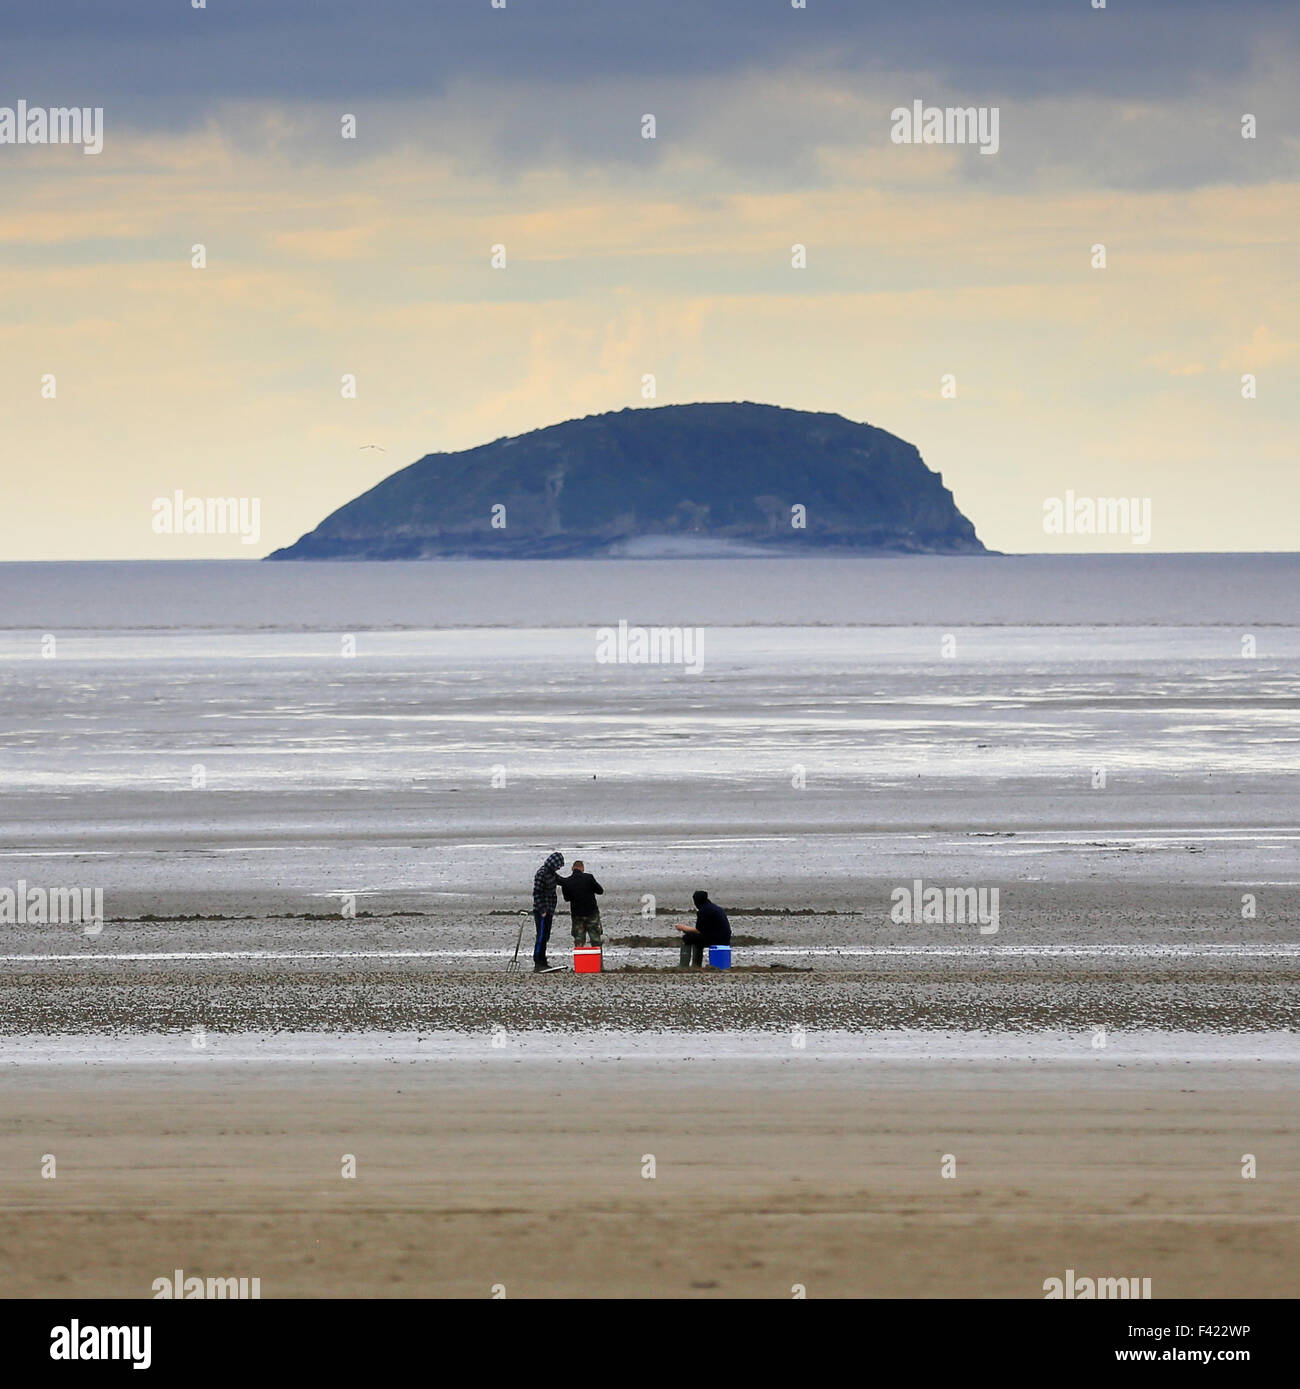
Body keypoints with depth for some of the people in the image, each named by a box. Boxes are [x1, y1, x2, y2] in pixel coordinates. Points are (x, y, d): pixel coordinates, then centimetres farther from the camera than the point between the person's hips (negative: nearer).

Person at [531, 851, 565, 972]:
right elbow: (537, 893, -18)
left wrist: (552, 910, 20)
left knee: (546, 936, 12)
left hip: (548, 911, 9)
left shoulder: (551, 873, 14)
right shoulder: (541, 874, -15)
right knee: (541, 937, -9)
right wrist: (542, 910, -19)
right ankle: (537, 964, -8)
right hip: (540, 911, -9)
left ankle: (542, 962, 19)